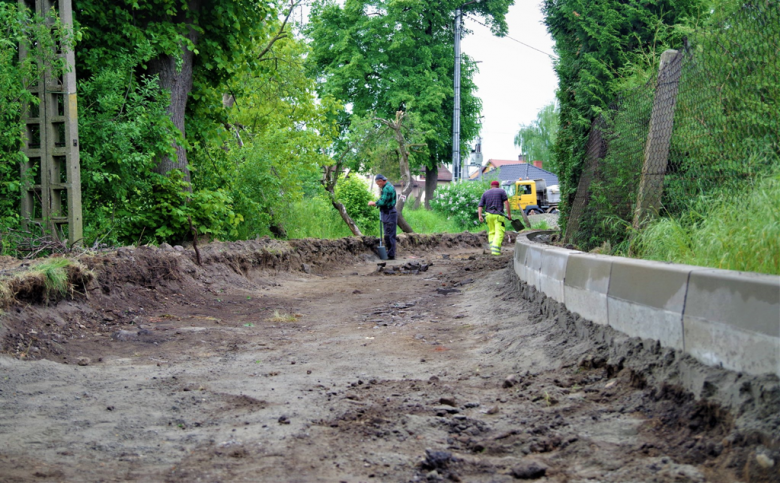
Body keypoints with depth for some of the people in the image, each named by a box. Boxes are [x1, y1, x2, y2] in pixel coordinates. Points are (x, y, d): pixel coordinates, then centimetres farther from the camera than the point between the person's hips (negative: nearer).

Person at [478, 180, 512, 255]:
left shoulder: (485, 193, 16)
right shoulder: (501, 191, 6)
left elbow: (480, 206, 5)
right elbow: (506, 202, -6)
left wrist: (480, 216, -3)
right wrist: (509, 214, -7)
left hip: (489, 215, 4)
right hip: (498, 215, -4)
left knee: (491, 232, 16)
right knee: (499, 233, -7)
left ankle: (492, 248, 6)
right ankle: (495, 250, -20)